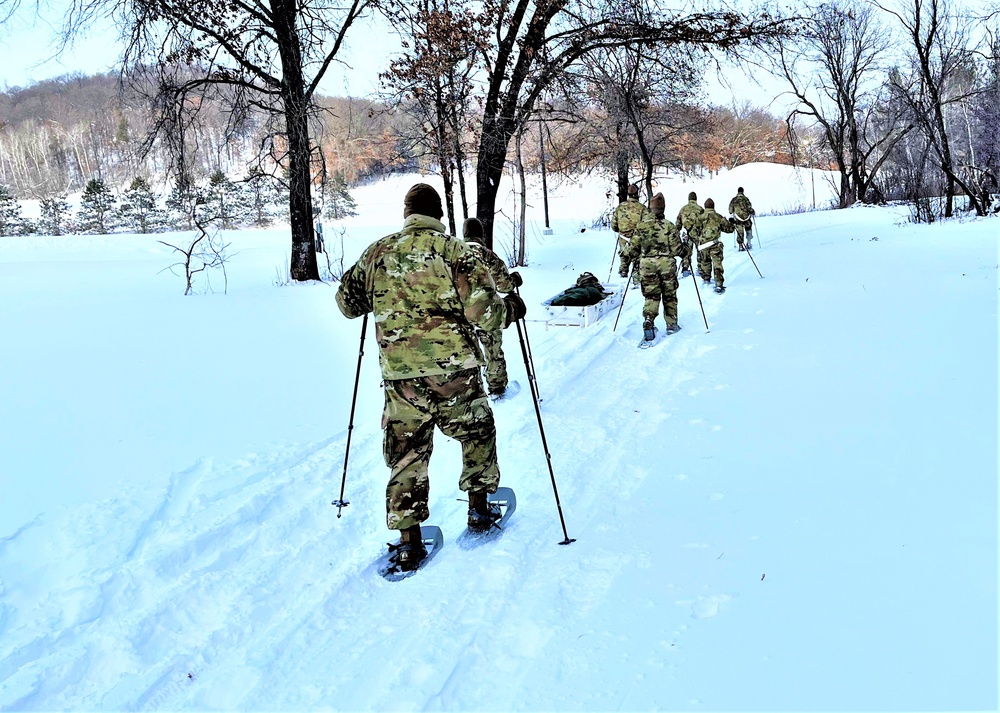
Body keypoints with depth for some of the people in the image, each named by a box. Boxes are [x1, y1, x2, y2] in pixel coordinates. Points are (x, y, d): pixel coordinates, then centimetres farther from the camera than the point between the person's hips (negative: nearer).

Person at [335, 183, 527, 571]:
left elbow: (347, 303, 16)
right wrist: (510, 308, 7)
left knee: (406, 454, 13)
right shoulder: (454, 250, -6)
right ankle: (479, 508, 32)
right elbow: (481, 309, -14)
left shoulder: (377, 252, 5)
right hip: (454, 370, -2)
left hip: (400, 376, 2)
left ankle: (408, 541, 12)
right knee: (477, 434, 23)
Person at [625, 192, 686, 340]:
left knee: (651, 296, 6)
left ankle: (648, 323, -14)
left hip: (647, 265, 1)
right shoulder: (669, 226, -7)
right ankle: (671, 325, 23)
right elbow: (676, 248, -7)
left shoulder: (641, 226, -3)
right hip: (666, 264, -1)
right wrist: (685, 252, 13)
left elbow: (634, 248, 1)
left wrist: (633, 256, 22)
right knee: (669, 296, 14)